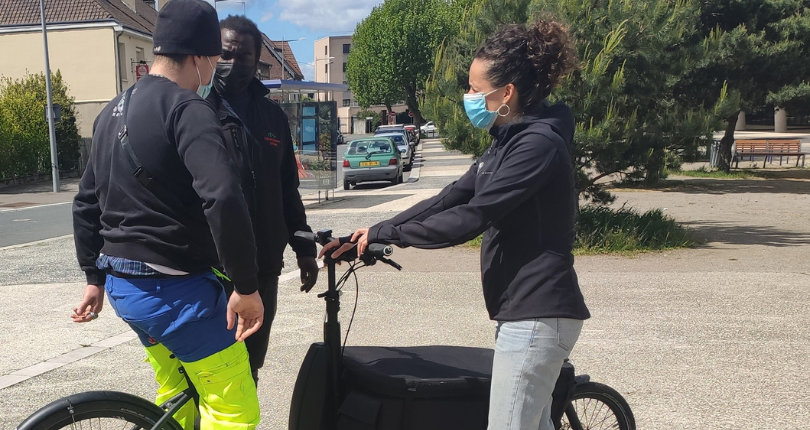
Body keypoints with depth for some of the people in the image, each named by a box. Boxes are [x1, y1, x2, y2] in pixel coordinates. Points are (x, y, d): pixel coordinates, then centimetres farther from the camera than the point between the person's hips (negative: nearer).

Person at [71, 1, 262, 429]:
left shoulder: (113, 112, 12)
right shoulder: (185, 108, -17)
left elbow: (86, 203, 19)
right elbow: (224, 198, -32)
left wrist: (95, 277, 26)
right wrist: (246, 286, -23)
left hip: (122, 286, 10)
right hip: (176, 289, -9)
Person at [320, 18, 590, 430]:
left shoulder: (538, 144, -18)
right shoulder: (508, 143, 13)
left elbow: (468, 220, -23)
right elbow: (446, 200, 10)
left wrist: (383, 233, -13)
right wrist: (364, 235, 4)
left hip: (537, 315, -10)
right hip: (525, 311, 10)